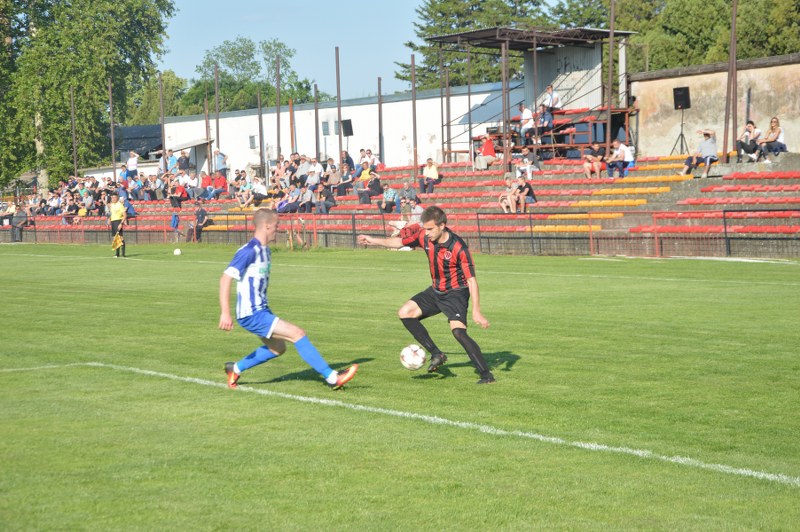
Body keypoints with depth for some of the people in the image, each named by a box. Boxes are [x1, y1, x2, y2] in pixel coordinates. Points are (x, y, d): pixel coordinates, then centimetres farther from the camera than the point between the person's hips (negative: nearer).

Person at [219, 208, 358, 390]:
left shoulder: (265, 251, 10)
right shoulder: (249, 251, -19)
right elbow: (226, 278, -23)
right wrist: (225, 313, -28)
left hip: (261, 310, 10)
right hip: (251, 315, -10)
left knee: (278, 348, 22)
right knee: (297, 334, -15)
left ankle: (235, 369, 32)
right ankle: (332, 378, -13)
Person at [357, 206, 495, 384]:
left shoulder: (458, 247, -27)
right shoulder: (423, 235, -10)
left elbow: (471, 279, -25)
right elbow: (399, 241, 10)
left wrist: (476, 312, -28)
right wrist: (373, 241, 14)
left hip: (456, 292, -8)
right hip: (436, 291, 8)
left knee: (457, 330, -25)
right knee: (405, 313, 1)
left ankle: (486, 374, -18)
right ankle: (436, 354, 5)